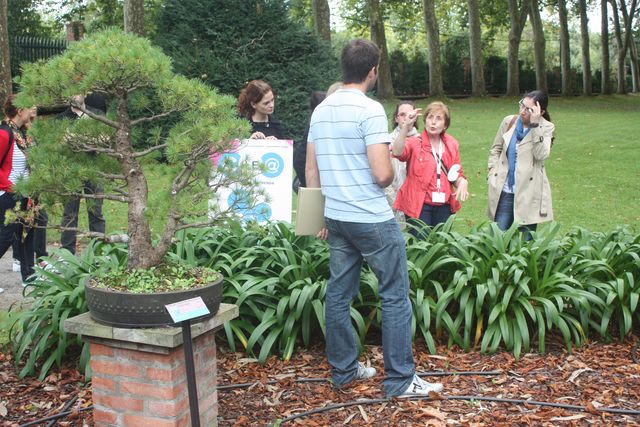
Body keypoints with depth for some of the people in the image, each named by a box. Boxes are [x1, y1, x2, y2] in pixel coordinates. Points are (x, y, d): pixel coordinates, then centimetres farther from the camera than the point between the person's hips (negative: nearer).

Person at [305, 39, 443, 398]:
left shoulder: (321, 111, 8)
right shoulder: (370, 110, -15)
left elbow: (311, 170, 12)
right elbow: (382, 174, -21)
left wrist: (320, 216, 19)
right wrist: (391, 175, 2)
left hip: (336, 218, 8)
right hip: (373, 220, -8)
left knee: (339, 293, 13)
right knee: (396, 296, 1)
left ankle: (343, 369, 24)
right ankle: (401, 380, 6)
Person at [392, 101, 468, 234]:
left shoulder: (452, 144, 12)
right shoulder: (415, 143, -2)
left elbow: (457, 173, 19)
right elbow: (397, 152, -24)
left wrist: (462, 182, -4)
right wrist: (405, 127, -36)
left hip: (444, 206, 4)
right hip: (419, 206, -4)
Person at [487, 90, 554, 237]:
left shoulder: (546, 127, -3)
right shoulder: (509, 121, 5)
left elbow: (541, 155, -18)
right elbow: (495, 149, 15)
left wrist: (535, 125, -20)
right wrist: (492, 174, 3)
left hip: (528, 193, -3)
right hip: (504, 191, 3)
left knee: (526, 240, 5)